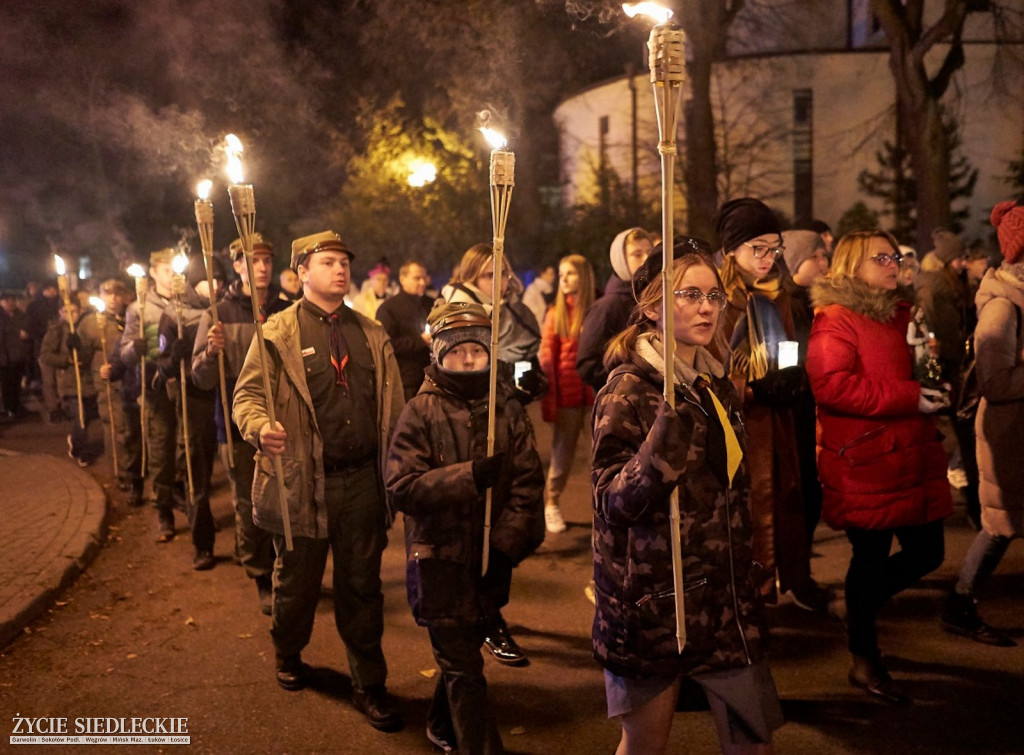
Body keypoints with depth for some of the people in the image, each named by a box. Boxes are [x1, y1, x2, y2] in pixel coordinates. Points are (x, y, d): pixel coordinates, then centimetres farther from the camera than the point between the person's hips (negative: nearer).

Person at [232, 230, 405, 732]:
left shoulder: (372, 335, 11)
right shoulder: (279, 333, -1)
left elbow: (393, 408, 10)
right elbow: (248, 393, -6)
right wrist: (260, 426, -28)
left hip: (362, 480, 3)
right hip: (302, 481, -2)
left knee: (362, 586, 8)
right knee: (297, 581, 15)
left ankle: (369, 685, 22)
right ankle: (288, 655, 43)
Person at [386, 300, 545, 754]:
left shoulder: (508, 409, 1)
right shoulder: (421, 412, -8)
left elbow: (528, 484, -2)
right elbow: (401, 488, -17)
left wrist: (506, 546, -12)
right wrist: (469, 476, -25)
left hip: (490, 559, 4)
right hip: (439, 559, -4)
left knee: (461, 651, 21)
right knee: (463, 669, -2)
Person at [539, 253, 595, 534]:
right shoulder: (555, 314, 4)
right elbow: (546, 358, 0)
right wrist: (548, 399, -8)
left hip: (594, 393, 1)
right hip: (566, 394, -1)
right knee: (562, 451, 5)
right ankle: (551, 503, 18)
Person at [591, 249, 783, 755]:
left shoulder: (715, 383, 9)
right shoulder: (628, 389, -12)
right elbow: (614, 500, -19)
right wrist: (666, 438, -34)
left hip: (722, 594, 6)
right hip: (652, 598, -6)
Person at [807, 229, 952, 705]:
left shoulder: (901, 313, 15)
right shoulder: (834, 321, -10)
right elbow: (831, 385, -23)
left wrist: (934, 392, 6)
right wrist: (908, 397, -21)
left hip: (913, 457, 8)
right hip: (864, 462, -8)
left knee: (926, 553, 10)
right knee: (871, 558, 3)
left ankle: (861, 607, 37)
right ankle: (865, 662, 22)